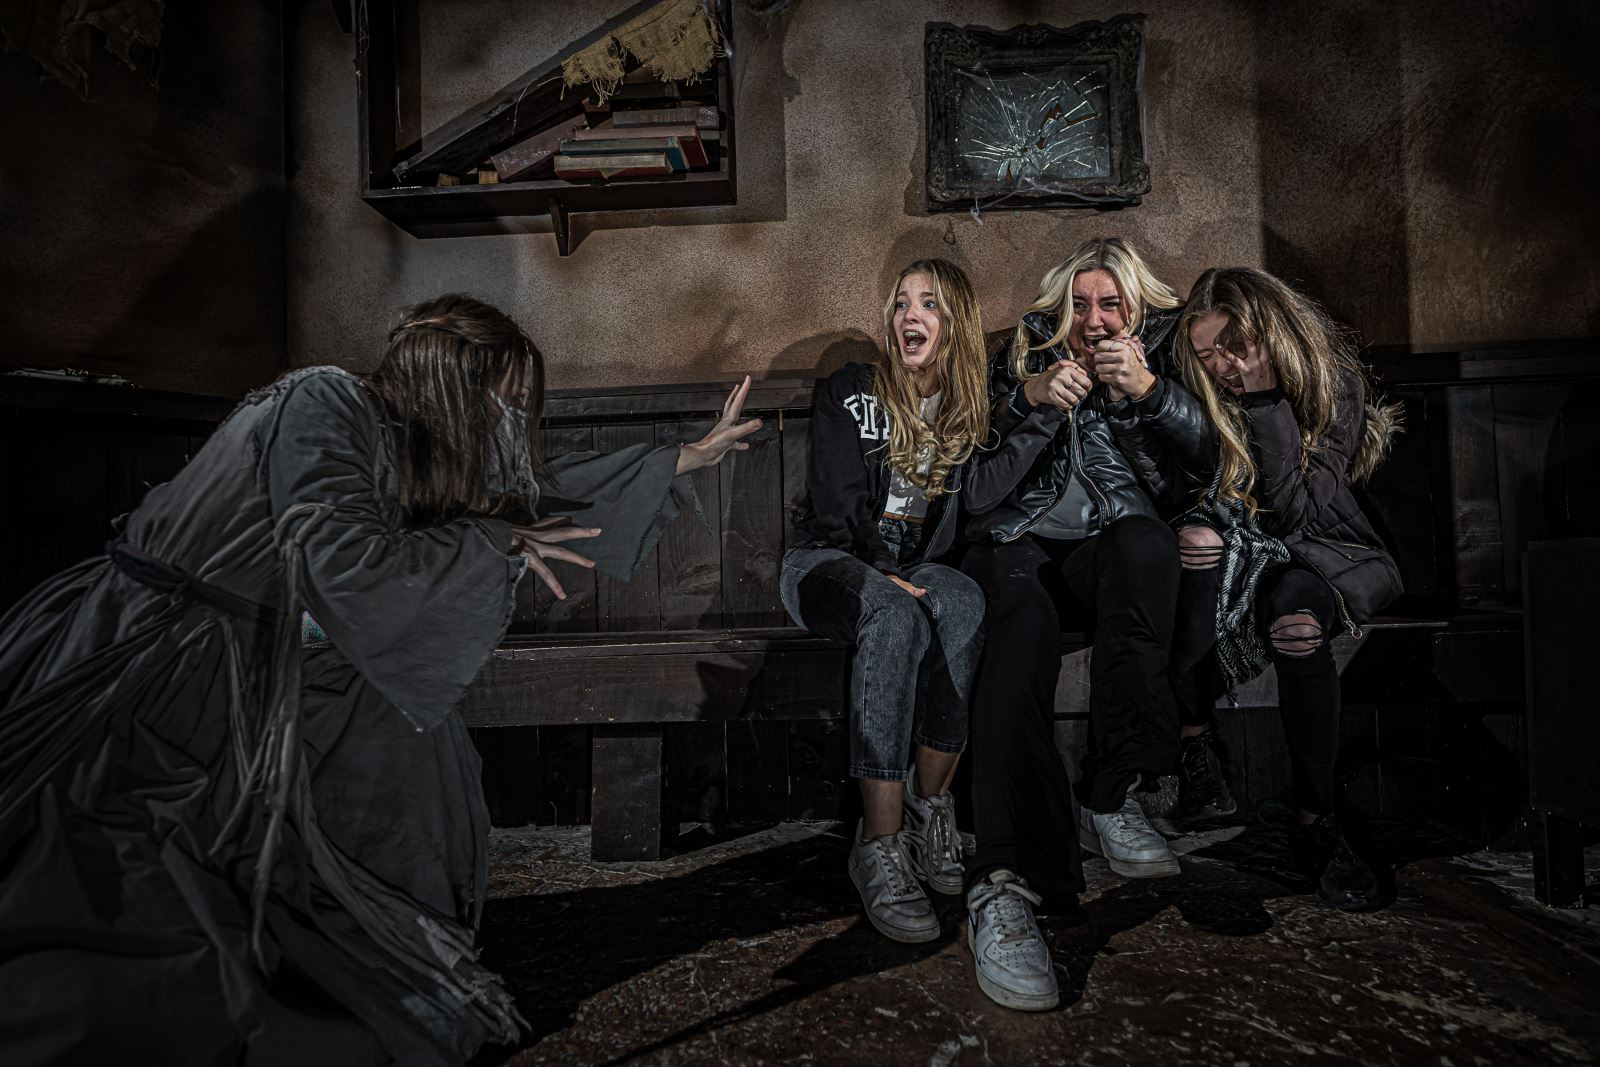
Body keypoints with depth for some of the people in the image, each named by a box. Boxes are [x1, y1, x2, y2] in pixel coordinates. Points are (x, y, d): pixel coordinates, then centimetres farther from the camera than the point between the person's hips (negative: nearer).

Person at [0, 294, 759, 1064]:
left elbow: (537, 494, 10)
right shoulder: (324, 406, -18)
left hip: (239, 680, 8)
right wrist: (496, 543, -15)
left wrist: (687, 458, 14)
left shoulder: (413, 449, 4)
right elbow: (353, 572, -28)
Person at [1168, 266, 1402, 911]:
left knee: (1295, 609, -36)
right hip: (1238, 549, 2)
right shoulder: (1203, 388, -4)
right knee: (1198, 540, -34)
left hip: (1322, 551, -1)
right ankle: (1189, 745, -29)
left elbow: (1298, 512, -21)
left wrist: (1268, 401, -25)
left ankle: (1317, 819, -22)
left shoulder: (1334, 384, -10)